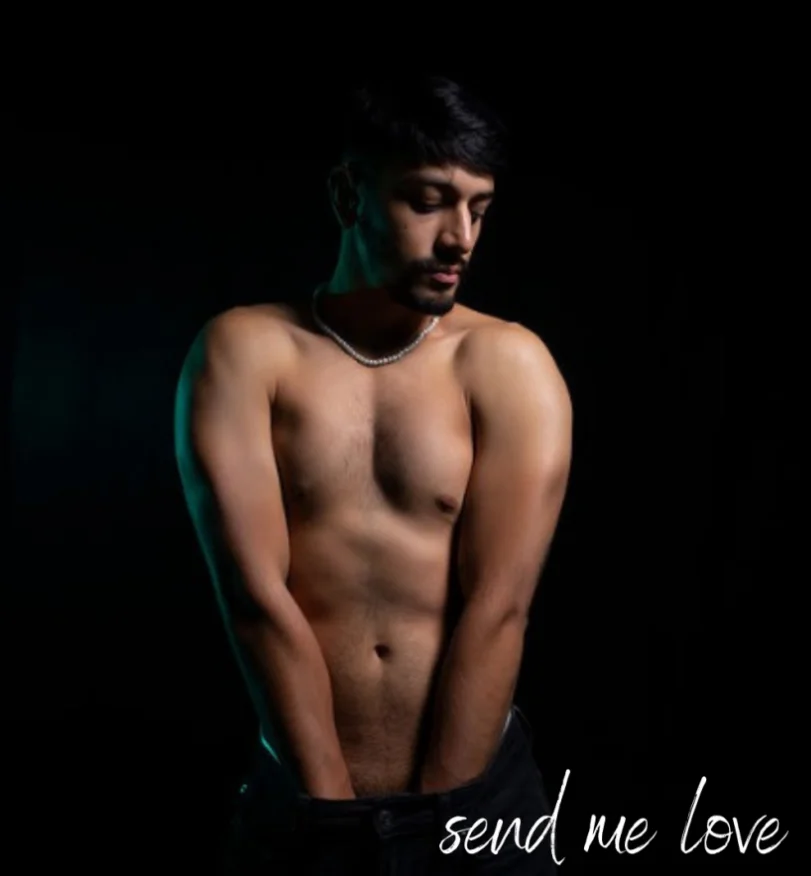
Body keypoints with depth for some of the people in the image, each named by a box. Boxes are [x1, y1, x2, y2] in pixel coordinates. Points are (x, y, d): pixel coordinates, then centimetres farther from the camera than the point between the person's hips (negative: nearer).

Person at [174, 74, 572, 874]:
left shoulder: (509, 365, -6)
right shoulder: (243, 351, -6)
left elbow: (497, 609, -12)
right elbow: (256, 596, -12)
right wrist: (329, 803, -12)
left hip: (479, 798, 1)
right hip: (299, 807, 0)